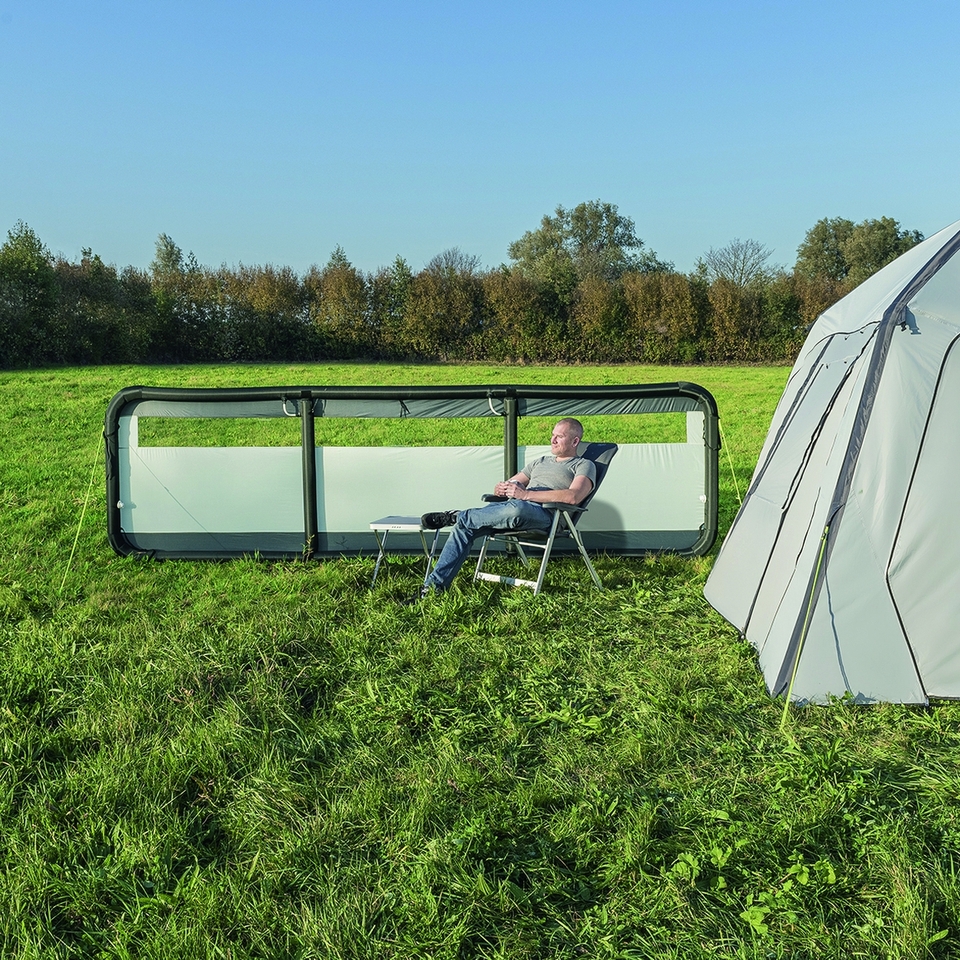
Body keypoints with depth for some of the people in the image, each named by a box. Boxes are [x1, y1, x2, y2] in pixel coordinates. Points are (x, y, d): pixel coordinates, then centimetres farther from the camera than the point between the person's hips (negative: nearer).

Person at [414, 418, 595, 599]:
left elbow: (573, 497, -10)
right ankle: (435, 585, -15)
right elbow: (506, 486, 31)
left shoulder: (583, 466, 13)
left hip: (545, 515, -6)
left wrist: (526, 494, -16)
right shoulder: (541, 461, 34)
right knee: (464, 526, -17)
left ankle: (455, 516, -23)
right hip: (513, 506, 6)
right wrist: (501, 488, 2)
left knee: (515, 508, -42)